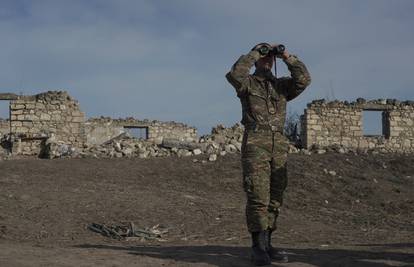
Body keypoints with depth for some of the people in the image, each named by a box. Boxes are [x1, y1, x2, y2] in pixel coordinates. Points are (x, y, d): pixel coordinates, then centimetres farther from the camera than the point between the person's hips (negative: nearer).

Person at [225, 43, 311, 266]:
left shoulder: (282, 85, 19)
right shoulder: (247, 83, 8)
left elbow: (303, 79, 1)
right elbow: (234, 74, -15)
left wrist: (287, 57, 0)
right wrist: (253, 54, -6)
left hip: (279, 145, 5)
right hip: (255, 144, -5)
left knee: (274, 198, 5)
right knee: (258, 196, -11)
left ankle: (266, 245, 12)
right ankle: (258, 248, -10)